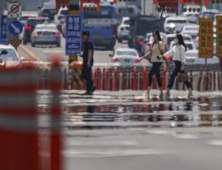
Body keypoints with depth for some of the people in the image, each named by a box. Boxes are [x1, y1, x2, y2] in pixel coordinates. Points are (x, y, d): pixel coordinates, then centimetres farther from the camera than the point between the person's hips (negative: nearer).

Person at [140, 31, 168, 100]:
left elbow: (163, 52, -8)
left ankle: (148, 91, -18)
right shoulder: (154, 43, 15)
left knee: (150, 74, -16)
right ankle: (161, 91, 13)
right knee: (157, 76, 9)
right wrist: (143, 57, 10)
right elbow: (150, 52, 17)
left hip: (158, 61, -9)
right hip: (154, 61, 9)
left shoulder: (160, 43, -8)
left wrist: (166, 61, -7)